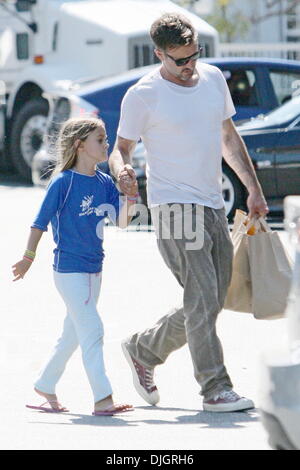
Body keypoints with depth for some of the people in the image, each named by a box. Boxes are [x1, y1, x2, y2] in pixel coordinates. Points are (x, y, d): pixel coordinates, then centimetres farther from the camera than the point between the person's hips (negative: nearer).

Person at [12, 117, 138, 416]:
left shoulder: (104, 182, 6)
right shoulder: (63, 182, -12)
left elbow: (121, 221, 3)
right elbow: (40, 221, -9)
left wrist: (130, 198, -13)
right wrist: (28, 258, -8)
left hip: (93, 269, 7)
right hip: (69, 270, -7)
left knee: (73, 333, 15)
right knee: (92, 330, -12)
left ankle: (45, 387, 29)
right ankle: (102, 399, -12)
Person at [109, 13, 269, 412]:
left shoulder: (213, 78, 11)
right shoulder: (143, 95, -7)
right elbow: (121, 148, -2)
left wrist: (253, 188, 18)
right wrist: (121, 170, -26)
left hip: (213, 207, 7)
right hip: (174, 207, -7)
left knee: (208, 306, 8)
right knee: (202, 299, -14)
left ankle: (142, 350, 27)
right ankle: (216, 390, -10)